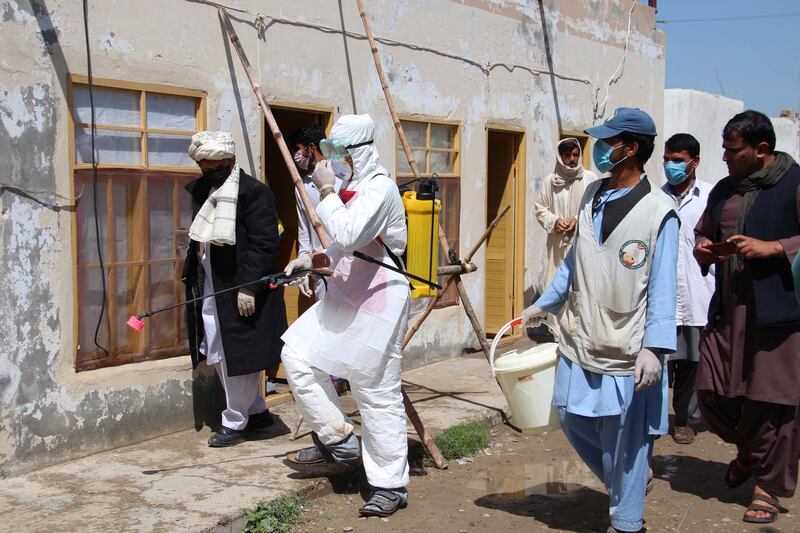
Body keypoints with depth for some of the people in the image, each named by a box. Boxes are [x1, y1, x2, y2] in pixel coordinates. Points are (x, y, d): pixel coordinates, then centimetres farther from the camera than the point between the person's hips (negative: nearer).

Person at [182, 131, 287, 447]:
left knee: (238, 358, 0)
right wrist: (192, 278, 15)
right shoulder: (202, 192, 14)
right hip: (209, 290, 9)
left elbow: (263, 245, -17)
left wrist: (248, 287, -21)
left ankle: (235, 422, 13)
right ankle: (257, 412, 27)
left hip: (240, 293, -9)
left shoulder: (254, 193, -12)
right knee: (219, 357, 14)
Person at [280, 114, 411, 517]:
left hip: (376, 300, -10)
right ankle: (336, 440, 13)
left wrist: (326, 190, -21)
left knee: (377, 394, -3)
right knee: (297, 352, 4)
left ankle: (391, 486, 10)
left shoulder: (379, 187, -17)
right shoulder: (351, 185, 13)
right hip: (345, 296, 10)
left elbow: (347, 235, -31)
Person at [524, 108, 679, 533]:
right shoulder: (592, 195, 9)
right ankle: (629, 480, 37)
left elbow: (662, 287, -13)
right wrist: (543, 305, 17)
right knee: (572, 418, 13)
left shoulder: (658, 210, -11)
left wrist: (655, 346, -20)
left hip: (626, 349, -7)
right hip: (580, 339, 7)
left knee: (623, 437, 2)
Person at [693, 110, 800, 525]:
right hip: (728, 309, 6)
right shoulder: (723, 190, 15)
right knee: (711, 391, 7)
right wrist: (703, 249, 7)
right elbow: (703, 232, 28)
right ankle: (748, 450, 35)